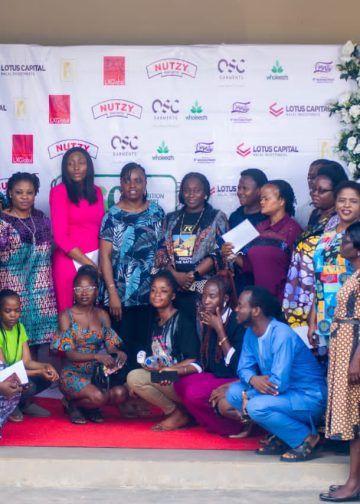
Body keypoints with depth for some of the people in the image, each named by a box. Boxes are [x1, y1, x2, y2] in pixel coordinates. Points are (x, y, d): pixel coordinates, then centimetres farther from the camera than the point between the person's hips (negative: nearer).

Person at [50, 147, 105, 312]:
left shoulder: (96, 191, 9)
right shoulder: (59, 191, -6)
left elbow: (100, 229, 13)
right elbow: (60, 237, -11)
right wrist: (89, 264, -12)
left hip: (96, 259, 5)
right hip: (70, 261, -5)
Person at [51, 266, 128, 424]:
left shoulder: (102, 315, 9)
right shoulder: (66, 316, -6)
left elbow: (111, 346, 3)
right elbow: (69, 353, -13)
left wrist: (118, 353, -23)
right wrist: (96, 356, -29)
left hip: (98, 372, 4)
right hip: (73, 373, -4)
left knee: (120, 393, -24)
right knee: (98, 397, -31)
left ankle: (91, 406, 7)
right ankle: (72, 405, 4)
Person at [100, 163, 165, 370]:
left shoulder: (157, 212, 7)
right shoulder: (113, 216, -2)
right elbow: (105, 256, -6)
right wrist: (112, 293, -13)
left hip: (150, 291, 2)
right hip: (121, 292, -2)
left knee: (145, 343, 4)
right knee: (122, 344, 0)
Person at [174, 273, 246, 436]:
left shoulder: (237, 322, -18)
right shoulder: (208, 322, 5)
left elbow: (237, 365, -23)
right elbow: (204, 362, 10)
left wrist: (219, 330, -22)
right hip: (216, 378, 8)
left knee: (194, 393, -24)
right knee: (181, 384, -11)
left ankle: (234, 425, -5)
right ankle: (214, 422, 3)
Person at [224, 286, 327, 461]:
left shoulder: (282, 336, -27)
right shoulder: (251, 333, 0)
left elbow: (279, 383, -30)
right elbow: (244, 367, 1)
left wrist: (248, 395, -15)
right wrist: (253, 379, -23)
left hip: (309, 397, -9)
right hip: (282, 393, 9)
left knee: (257, 406, -30)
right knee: (234, 392, -5)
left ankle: (306, 438, -8)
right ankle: (283, 437, 5)